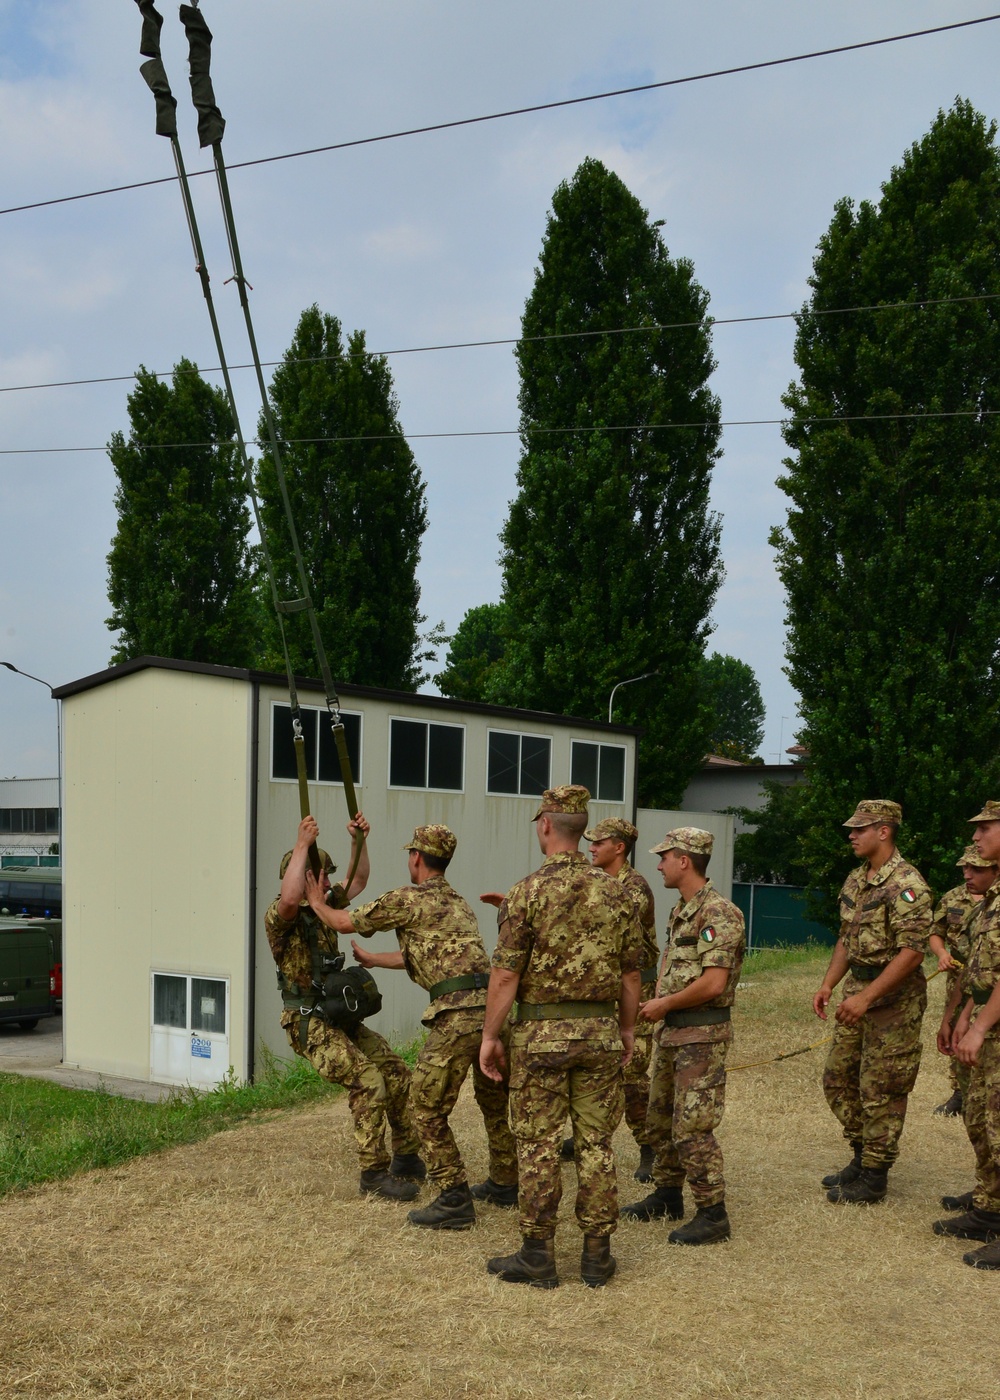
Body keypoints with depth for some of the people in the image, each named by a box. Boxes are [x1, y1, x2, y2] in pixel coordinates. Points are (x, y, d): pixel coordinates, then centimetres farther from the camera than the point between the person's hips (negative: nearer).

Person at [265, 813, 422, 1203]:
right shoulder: (279, 917, -14)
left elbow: (358, 881, 20)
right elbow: (289, 899, -38)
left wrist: (360, 840, 7)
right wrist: (302, 845, -38)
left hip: (339, 1017, 9)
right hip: (309, 1024, -9)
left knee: (396, 1072, 7)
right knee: (368, 1080, -22)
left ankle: (407, 1158, 22)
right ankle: (374, 1174, -13)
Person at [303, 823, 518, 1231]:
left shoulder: (410, 898, 1)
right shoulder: (458, 903, 26)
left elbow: (344, 923, 7)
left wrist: (316, 901, 27)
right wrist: (369, 960, 47)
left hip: (457, 1013, -8)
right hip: (493, 1004, 8)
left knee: (427, 1109, 2)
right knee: (493, 1101, 24)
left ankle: (453, 1200, 2)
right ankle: (504, 1183, 35)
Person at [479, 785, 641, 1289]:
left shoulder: (528, 892, -11)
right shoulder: (615, 892, 2)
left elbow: (506, 974, -12)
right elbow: (631, 972, 6)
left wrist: (490, 1035, -3)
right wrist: (628, 1028, 18)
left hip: (541, 1032, -3)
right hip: (600, 1031, 4)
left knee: (538, 1145, 5)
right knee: (596, 1144, 10)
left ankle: (538, 1256, 11)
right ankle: (597, 1255, 15)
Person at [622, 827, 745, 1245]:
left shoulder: (717, 913, -19)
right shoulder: (680, 911, 13)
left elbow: (713, 983, -25)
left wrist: (665, 1004, -14)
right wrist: (655, 1003, 4)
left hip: (702, 1034, -10)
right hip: (672, 1030, 10)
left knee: (692, 1127, -7)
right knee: (660, 1119, 18)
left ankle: (713, 1214, 2)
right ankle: (667, 1195, 32)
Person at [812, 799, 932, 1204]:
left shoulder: (906, 885, -19)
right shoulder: (855, 880, 10)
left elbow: (911, 952, -24)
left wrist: (866, 997, -27)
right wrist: (828, 985, 7)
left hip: (893, 1000, -9)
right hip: (858, 992, 9)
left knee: (881, 1091, 1)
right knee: (838, 1078, 15)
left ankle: (873, 1178, 12)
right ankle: (862, 1157, 30)